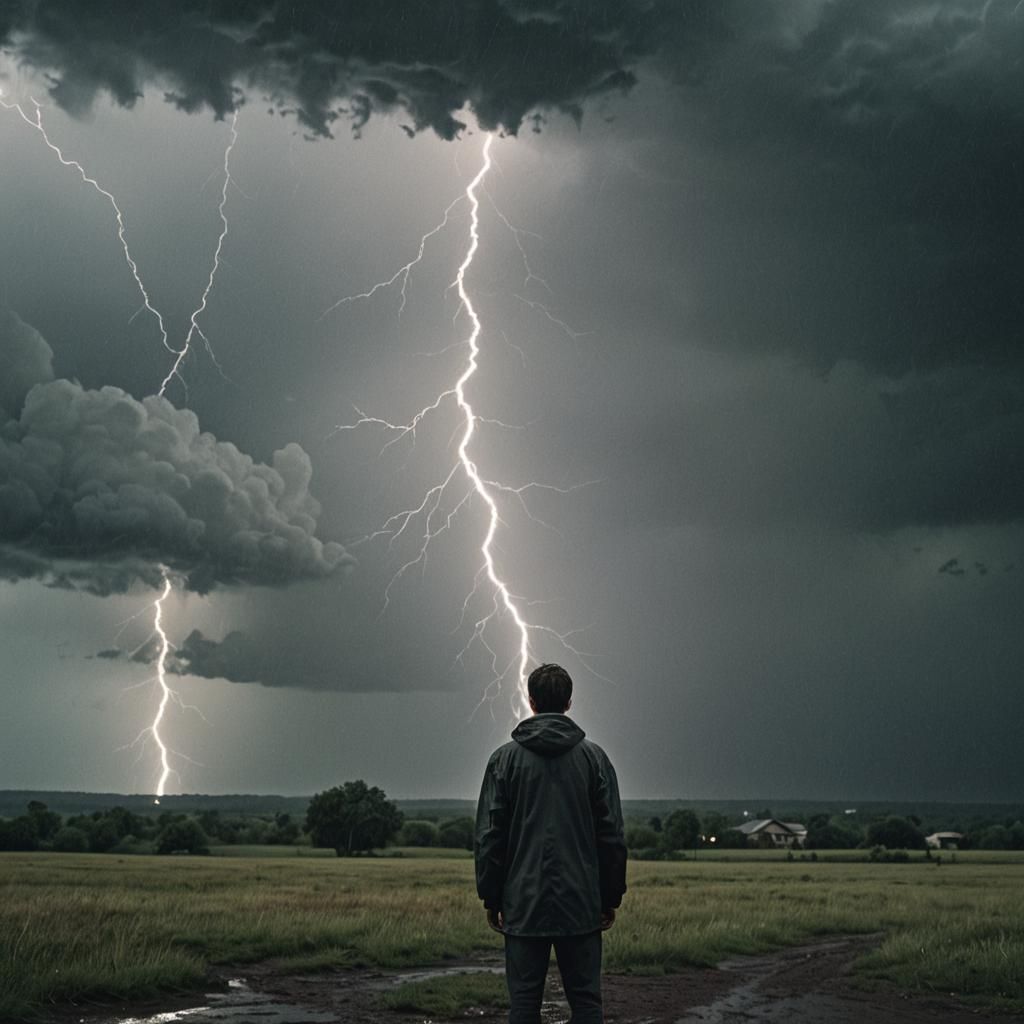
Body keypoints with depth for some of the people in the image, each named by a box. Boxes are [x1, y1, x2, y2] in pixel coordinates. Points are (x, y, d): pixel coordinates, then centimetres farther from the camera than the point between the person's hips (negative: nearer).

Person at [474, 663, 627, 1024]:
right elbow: (612, 836, 2)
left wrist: (491, 899, 7)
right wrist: (611, 898, 9)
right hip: (582, 906, 1)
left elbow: (489, 836, 0)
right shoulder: (593, 757, 2)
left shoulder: (505, 758, 1)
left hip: (524, 906, 0)